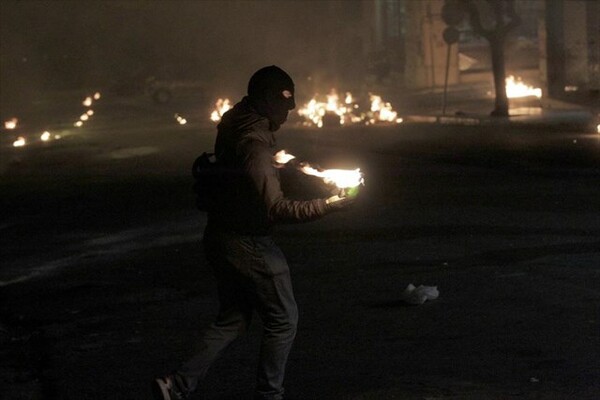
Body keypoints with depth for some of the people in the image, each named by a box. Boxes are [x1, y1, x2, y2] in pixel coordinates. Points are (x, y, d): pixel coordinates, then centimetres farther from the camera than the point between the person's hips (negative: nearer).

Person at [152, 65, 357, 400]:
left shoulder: (235, 128, 4)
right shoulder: (255, 145, -24)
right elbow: (276, 208, -28)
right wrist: (327, 206, -25)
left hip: (222, 237, 9)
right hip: (247, 244, -9)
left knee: (233, 320, 18)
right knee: (283, 319, 7)